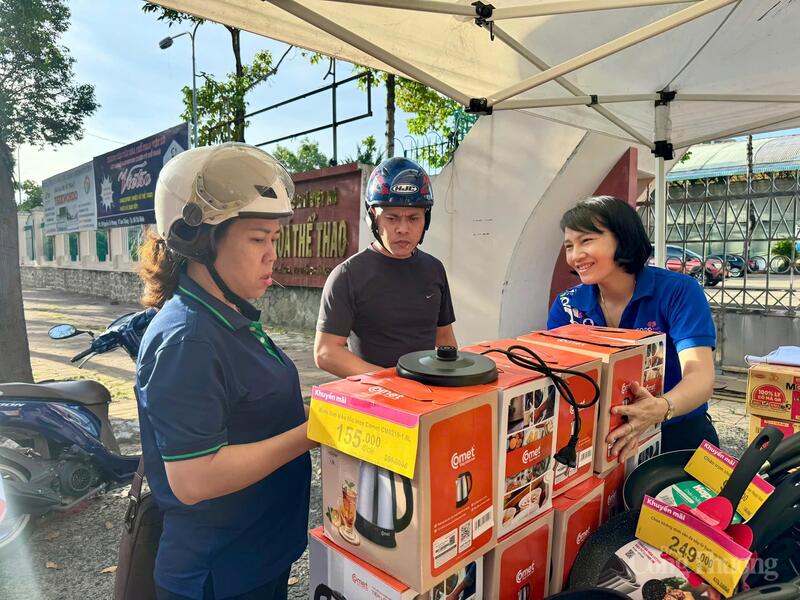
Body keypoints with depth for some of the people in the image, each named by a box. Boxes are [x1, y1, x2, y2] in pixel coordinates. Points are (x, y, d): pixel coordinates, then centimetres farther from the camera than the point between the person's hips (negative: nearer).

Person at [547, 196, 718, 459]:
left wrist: (661, 408, -44)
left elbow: (700, 376, -22)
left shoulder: (678, 291, -11)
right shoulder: (567, 306, -3)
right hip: (597, 437, 1)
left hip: (677, 432, -1)